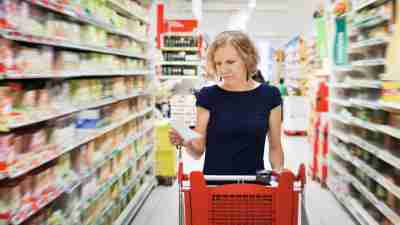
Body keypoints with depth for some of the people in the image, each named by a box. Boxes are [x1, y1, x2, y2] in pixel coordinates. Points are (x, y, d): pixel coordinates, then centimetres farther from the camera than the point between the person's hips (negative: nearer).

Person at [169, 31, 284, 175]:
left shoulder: (269, 95, 2)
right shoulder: (207, 96, -1)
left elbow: (275, 147, 9)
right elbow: (199, 150, 0)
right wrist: (186, 142, -18)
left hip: (253, 181, 1)